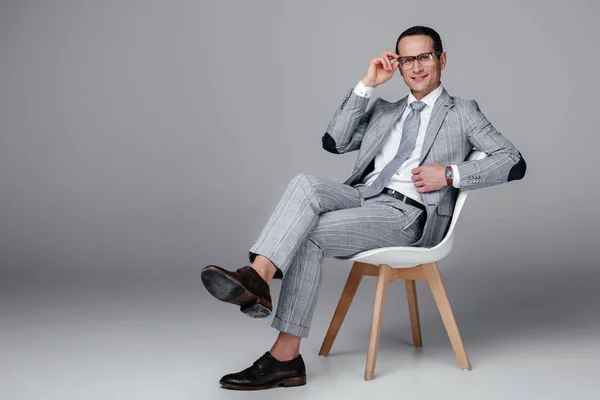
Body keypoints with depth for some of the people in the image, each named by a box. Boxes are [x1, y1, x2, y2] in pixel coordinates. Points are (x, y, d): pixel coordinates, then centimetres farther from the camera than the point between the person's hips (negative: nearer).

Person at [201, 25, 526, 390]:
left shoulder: (462, 112, 13)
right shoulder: (384, 111, 27)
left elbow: (514, 163, 3)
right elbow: (334, 142, 12)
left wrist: (450, 174, -9)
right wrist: (367, 85, 8)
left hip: (406, 213, -4)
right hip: (361, 196, 5)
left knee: (309, 236, -26)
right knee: (306, 183, -28)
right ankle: (257, 276, -42)